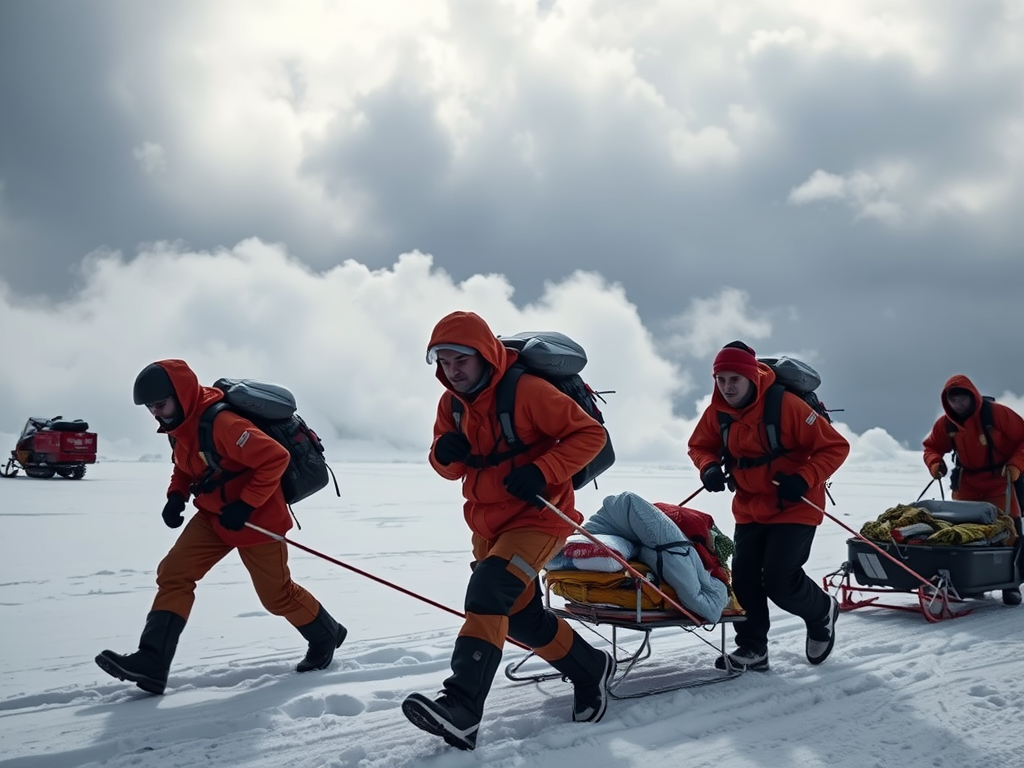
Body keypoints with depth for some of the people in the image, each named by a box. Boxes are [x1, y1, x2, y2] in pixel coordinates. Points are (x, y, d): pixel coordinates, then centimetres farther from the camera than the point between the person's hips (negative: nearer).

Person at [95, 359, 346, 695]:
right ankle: (151, 662, -7)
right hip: (213, 515, 8)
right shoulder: (180, 424, 0)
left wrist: (244, 506, -28)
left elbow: (276, 458, -30)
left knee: (276, 594, 7)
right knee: (173, 574, -7)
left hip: (255, 517, -8)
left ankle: (326, 636, 32)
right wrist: (176, 496, -3)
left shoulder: (222, 423, -30)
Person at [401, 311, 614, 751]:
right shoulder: (451, 402, 1)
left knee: (488, 590, -27)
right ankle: (590, 669, 37)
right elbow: (450, 469, 9)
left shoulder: (527, 391, -20)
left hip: (537, 517, -8)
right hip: (487, 521, 8)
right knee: (521, 615, 15)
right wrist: (445, 453, -16)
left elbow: (590, 434, -16)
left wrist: (541, 472, -28)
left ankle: (463, 706, -29)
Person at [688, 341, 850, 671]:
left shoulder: (786, 405, -23)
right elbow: (700, 445, 11)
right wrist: (709, 468, -11)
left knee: (779, 582, -10)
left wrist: (803, 480, -28)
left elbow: (835, 447, -17)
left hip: (794, 508, -5)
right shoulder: (718, 411, -6)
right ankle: (752, 648, 16)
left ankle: (822, 612, 22)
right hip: (749, 509, 6)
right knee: (743, 578, 0)